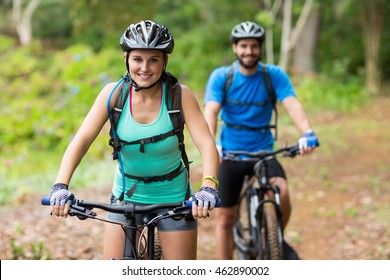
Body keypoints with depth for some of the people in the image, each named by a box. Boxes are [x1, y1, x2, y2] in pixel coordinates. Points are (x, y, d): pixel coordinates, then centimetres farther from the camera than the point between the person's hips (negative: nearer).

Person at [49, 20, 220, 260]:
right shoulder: (114, 93, -15)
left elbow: (207, 145, -26)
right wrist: (61, 186, -35)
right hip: (126, 195, 2)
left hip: (173, 198, -1)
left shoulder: (180, 96, -18)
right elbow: (81, 140, -20)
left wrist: (208, 188, -44)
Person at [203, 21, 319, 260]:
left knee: (282, 194, -27)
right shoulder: (221, 77, -7)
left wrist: (308, 133, -41)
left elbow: (293, 105, -21)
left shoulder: (274, 75, -6)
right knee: (226, 218, 5)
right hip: (231, 153, 0)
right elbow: (211, 111, -20)